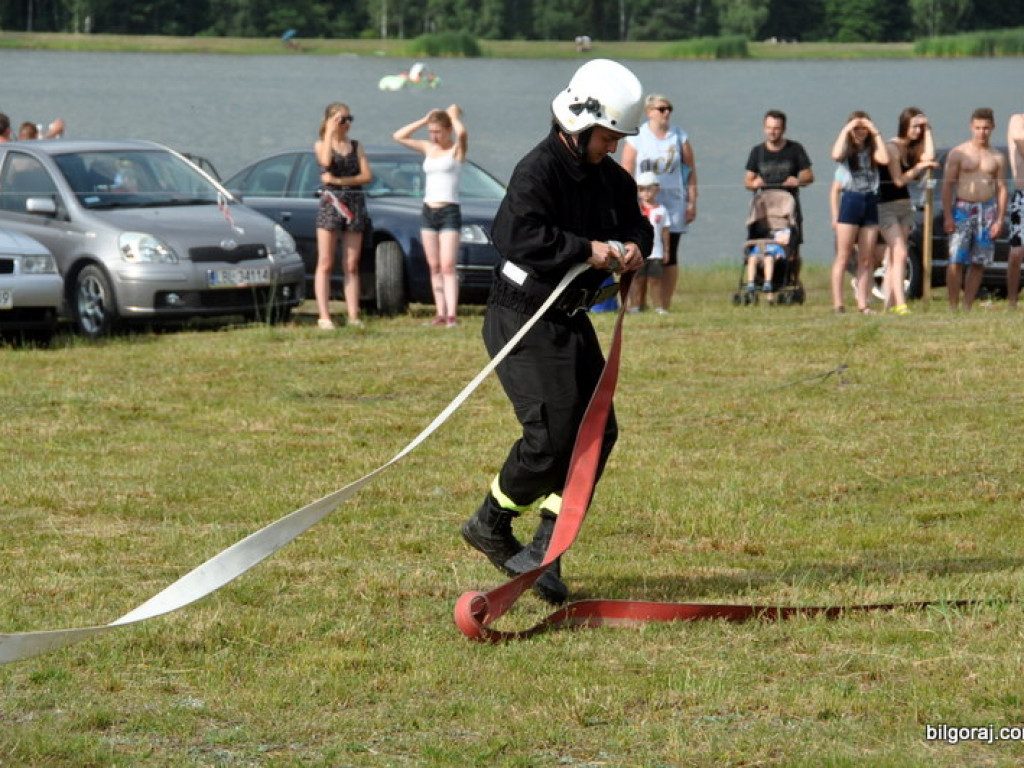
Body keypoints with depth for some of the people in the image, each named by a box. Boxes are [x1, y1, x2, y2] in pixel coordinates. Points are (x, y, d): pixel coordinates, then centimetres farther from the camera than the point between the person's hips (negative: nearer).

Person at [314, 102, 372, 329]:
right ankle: (324, 316, -8)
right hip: (329, 203, -3)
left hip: (354, 205, 3)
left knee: (352, 266, 2)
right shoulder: (321, 145, 5)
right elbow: (326, 160, -18)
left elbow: (367, 176, 1)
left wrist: (339, 181, -11)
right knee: (325, 264, -5)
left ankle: (353, 315, 1)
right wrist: (330, 132, -11)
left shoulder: (355, 146, 13)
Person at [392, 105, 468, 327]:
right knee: (434, 267, 3)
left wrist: (454, 116, -5)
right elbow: (399, 136, 14)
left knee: (448, 266, -12)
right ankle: (440, 313, 3)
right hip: (428, 212, 6)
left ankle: (452, 315, -17)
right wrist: (424, 120, 7)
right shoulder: (429, 148, 14)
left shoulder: (457, 149, -3)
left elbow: (462, 133, -25)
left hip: (449, 212, -6)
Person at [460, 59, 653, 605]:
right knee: (550, 434, -14)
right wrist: (587, 250, -32)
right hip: (523, 320, -9)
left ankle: (543, 553, 6)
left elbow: (635, 220, 23)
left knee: (596, 431, 1)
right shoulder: (538, 171, -18)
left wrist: (634, 245, -1)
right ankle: (490, 525, 9)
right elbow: (517, 233, -34)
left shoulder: (607, 177, 8)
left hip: (571, 321, 9)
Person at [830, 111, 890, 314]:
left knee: (866, 259, 4)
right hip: (850, 202, -4)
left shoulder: (871, 150, 12)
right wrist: (845, 131, -13)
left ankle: (862, 303, 6)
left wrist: (876, 134, -5)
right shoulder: (846, 150, 3)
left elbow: (885, 159, -9)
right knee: (843, 257, -5)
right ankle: (837, 303, -7)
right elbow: (836, 155, -22)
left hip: (870, 203, 4)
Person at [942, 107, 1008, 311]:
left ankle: (967, 307, 9)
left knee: (979, 263, 2)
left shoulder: (997, 157, 10)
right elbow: (947, 185, -1)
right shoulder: (958, 153, 2)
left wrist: (1000, 219, -1)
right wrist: (947, 216, -10)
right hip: (962, 209, -3)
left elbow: (1001, 189, 9)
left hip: (987, 210, 3)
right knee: (956, 260, -10)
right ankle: (953, 307, -8)